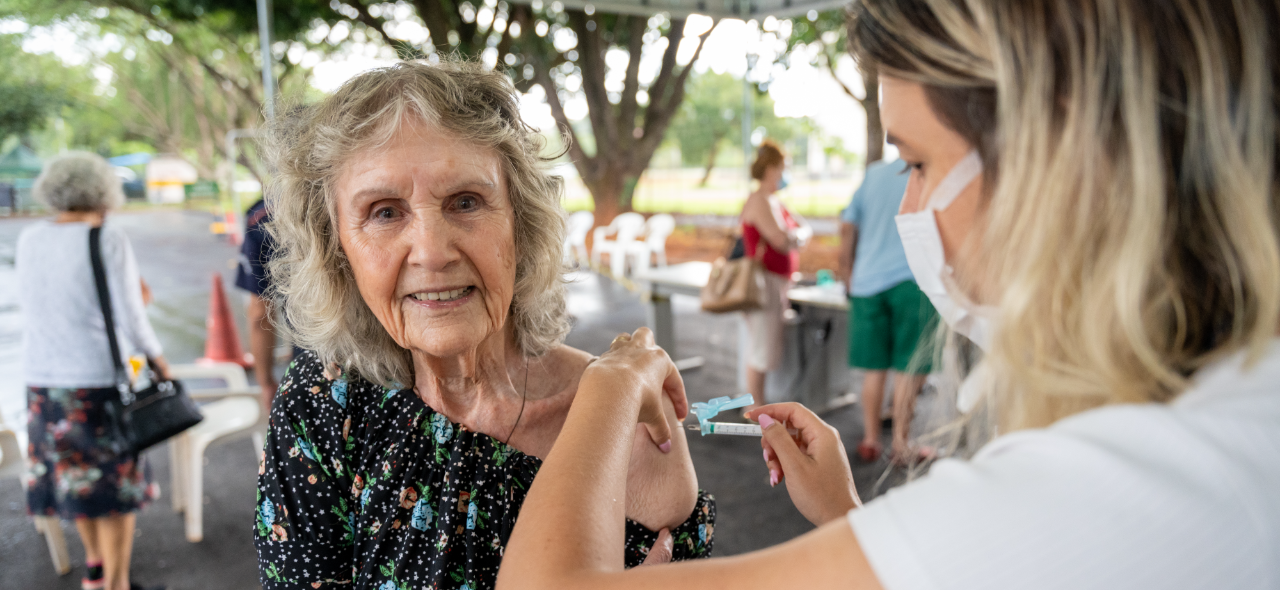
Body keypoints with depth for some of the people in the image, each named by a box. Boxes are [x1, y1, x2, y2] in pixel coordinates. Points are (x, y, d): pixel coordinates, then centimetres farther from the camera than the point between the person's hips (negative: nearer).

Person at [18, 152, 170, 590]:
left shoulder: (30, 239, 2)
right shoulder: (109, 243, -14)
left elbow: (31, 305, 15)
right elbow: (131, 321, -14)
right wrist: (157, 357, 1)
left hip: (41, 378, 6)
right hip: (101, 378, -6)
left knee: (73, 472, 23)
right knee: (117, 486, 9)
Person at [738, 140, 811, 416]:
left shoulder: (775, 201, 18)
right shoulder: (758, 200, -13)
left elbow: (805, 228, 18)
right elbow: (781, 240, -21)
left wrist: (796, 235, -4)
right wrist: (799, 236, 0)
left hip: (779, 281, 10)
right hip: (765, 280, -10)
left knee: (765, 345, 12)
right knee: (762, 346, -5)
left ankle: (758, 402, 20)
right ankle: (754, 406, 4)